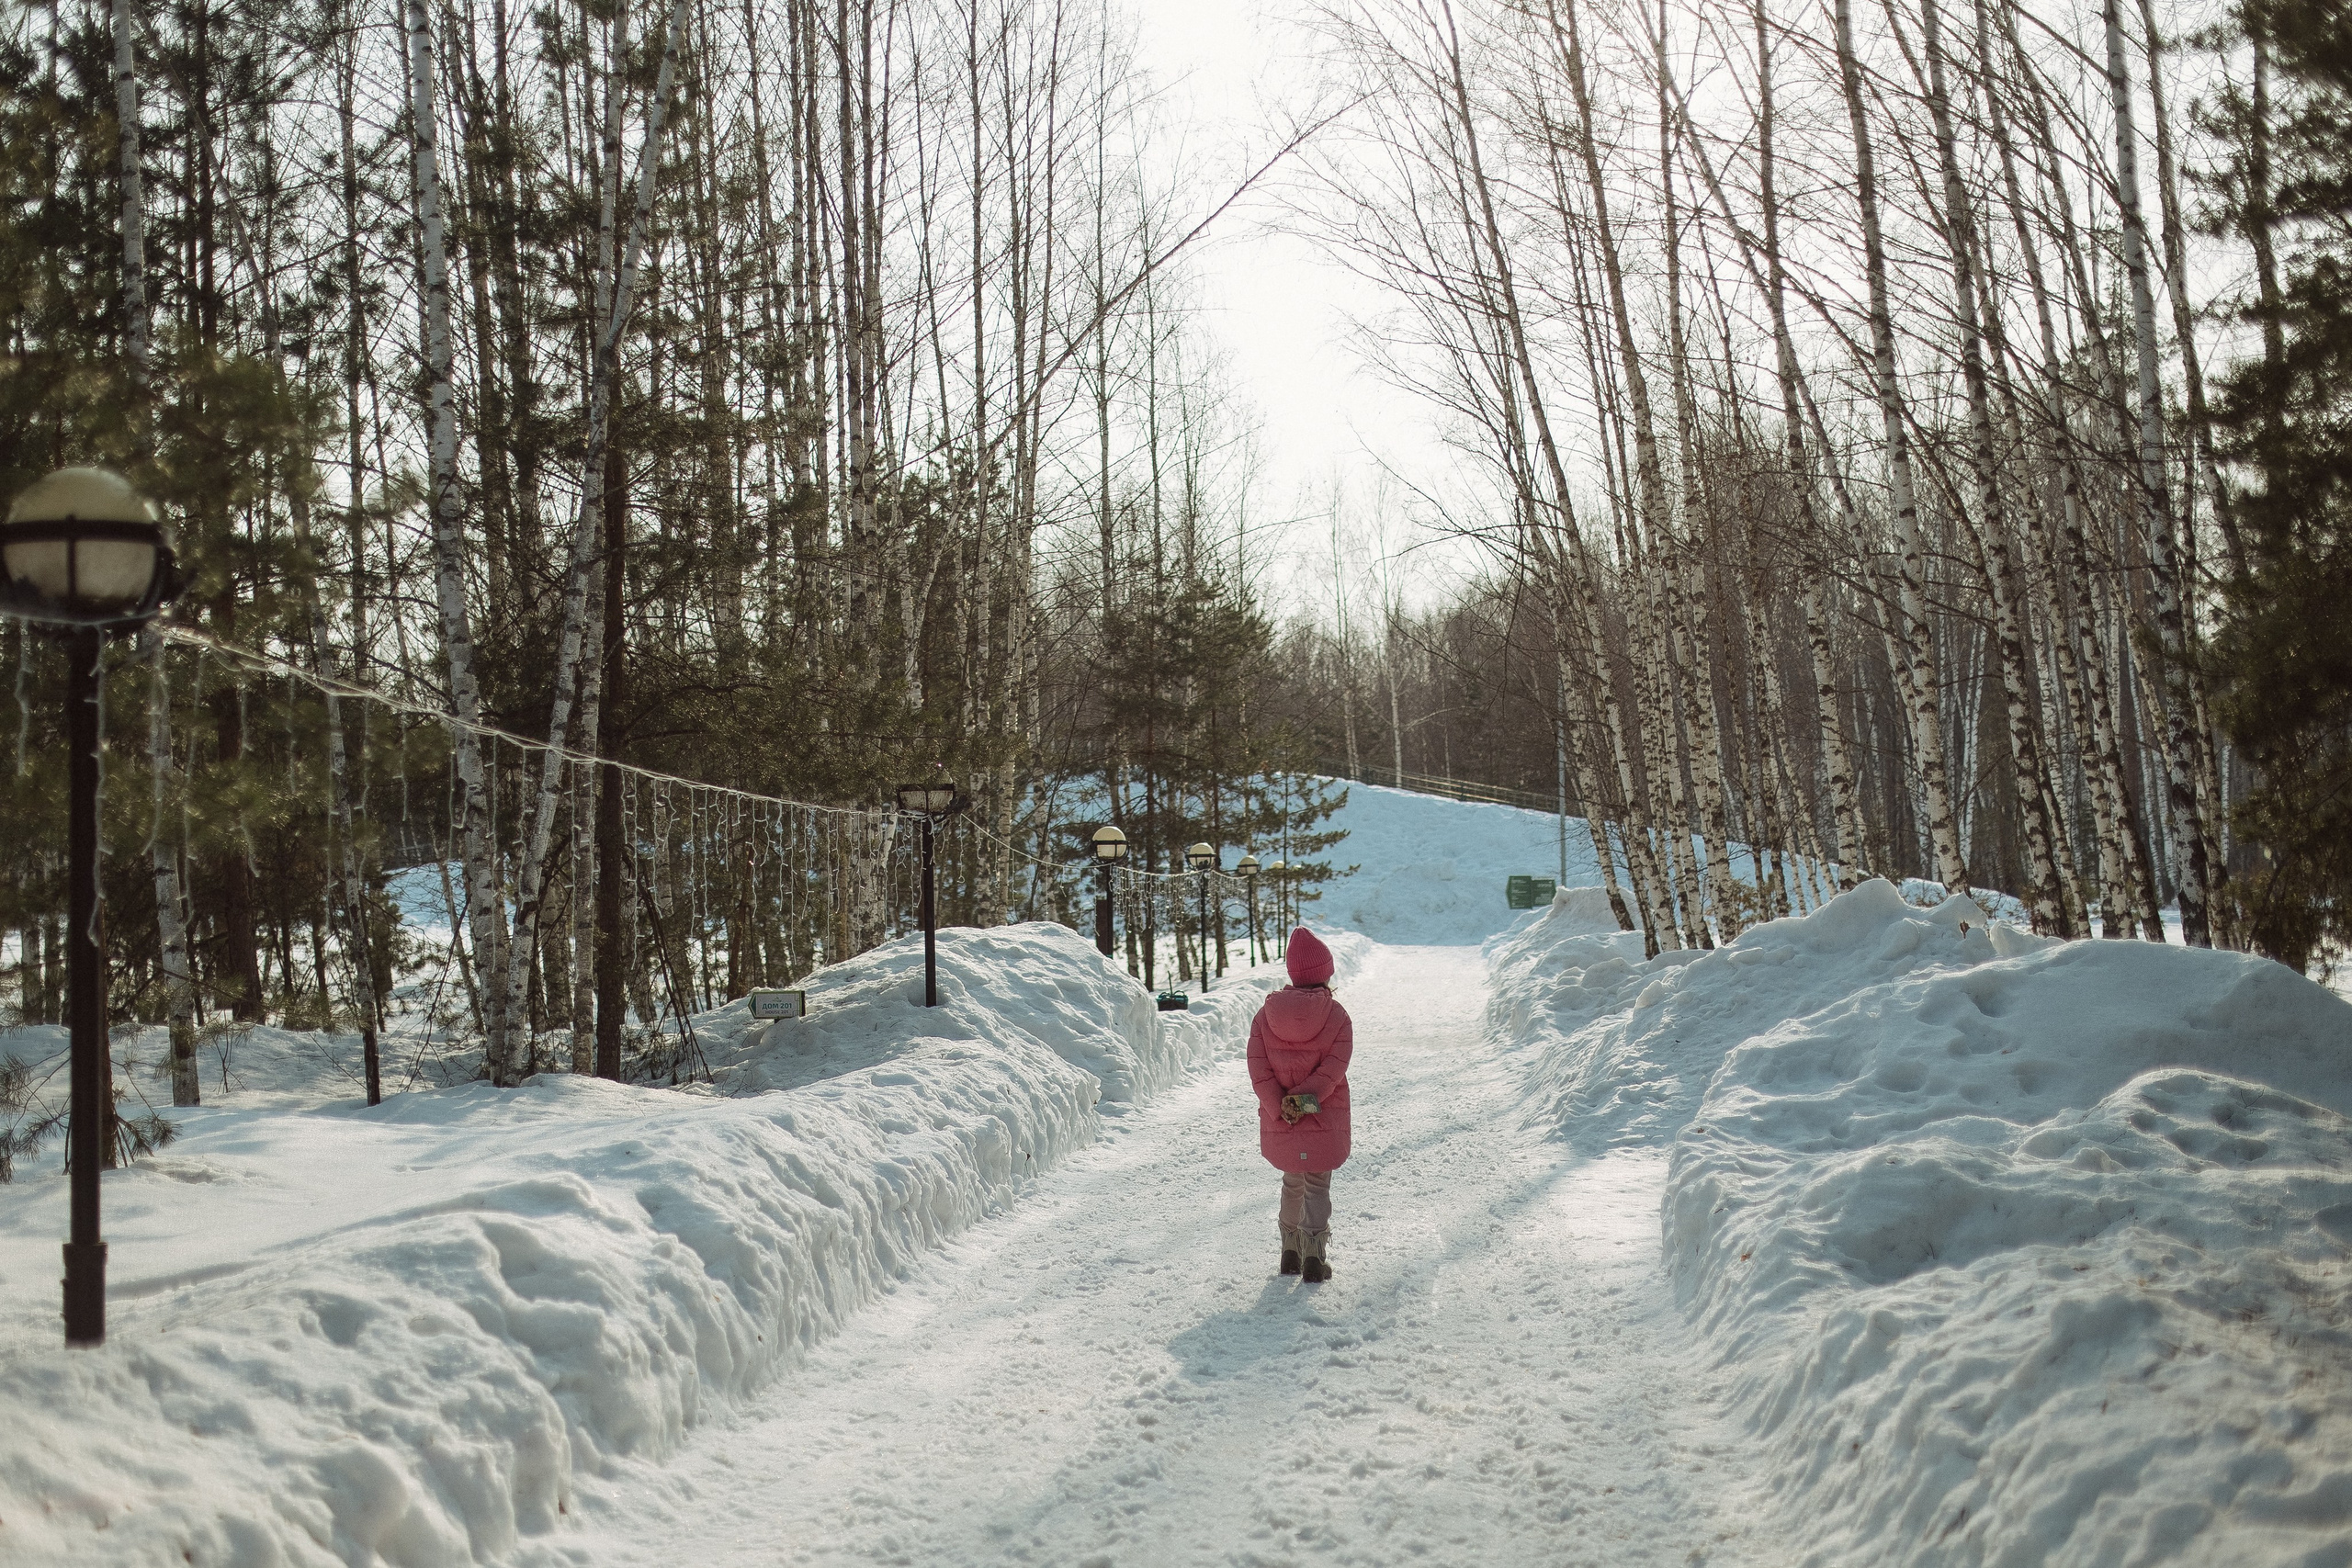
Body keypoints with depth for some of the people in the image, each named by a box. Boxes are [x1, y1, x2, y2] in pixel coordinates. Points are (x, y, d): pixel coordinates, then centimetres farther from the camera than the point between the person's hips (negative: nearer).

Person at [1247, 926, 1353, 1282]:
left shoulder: (1266, 1014, -2)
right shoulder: (1337, 1016, -8)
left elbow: (1258, 1069, -9)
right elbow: (1333, 1069, -18)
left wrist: (1281, 1109, -12)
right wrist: (1305, 1098, -19)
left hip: (1279, 1121, 2)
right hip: (1324, 1120, -2)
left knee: (1293, 1182, 22)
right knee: (1317, 1187, 10)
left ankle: (1290, 1252, 26)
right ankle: (1313, 1256, -1)